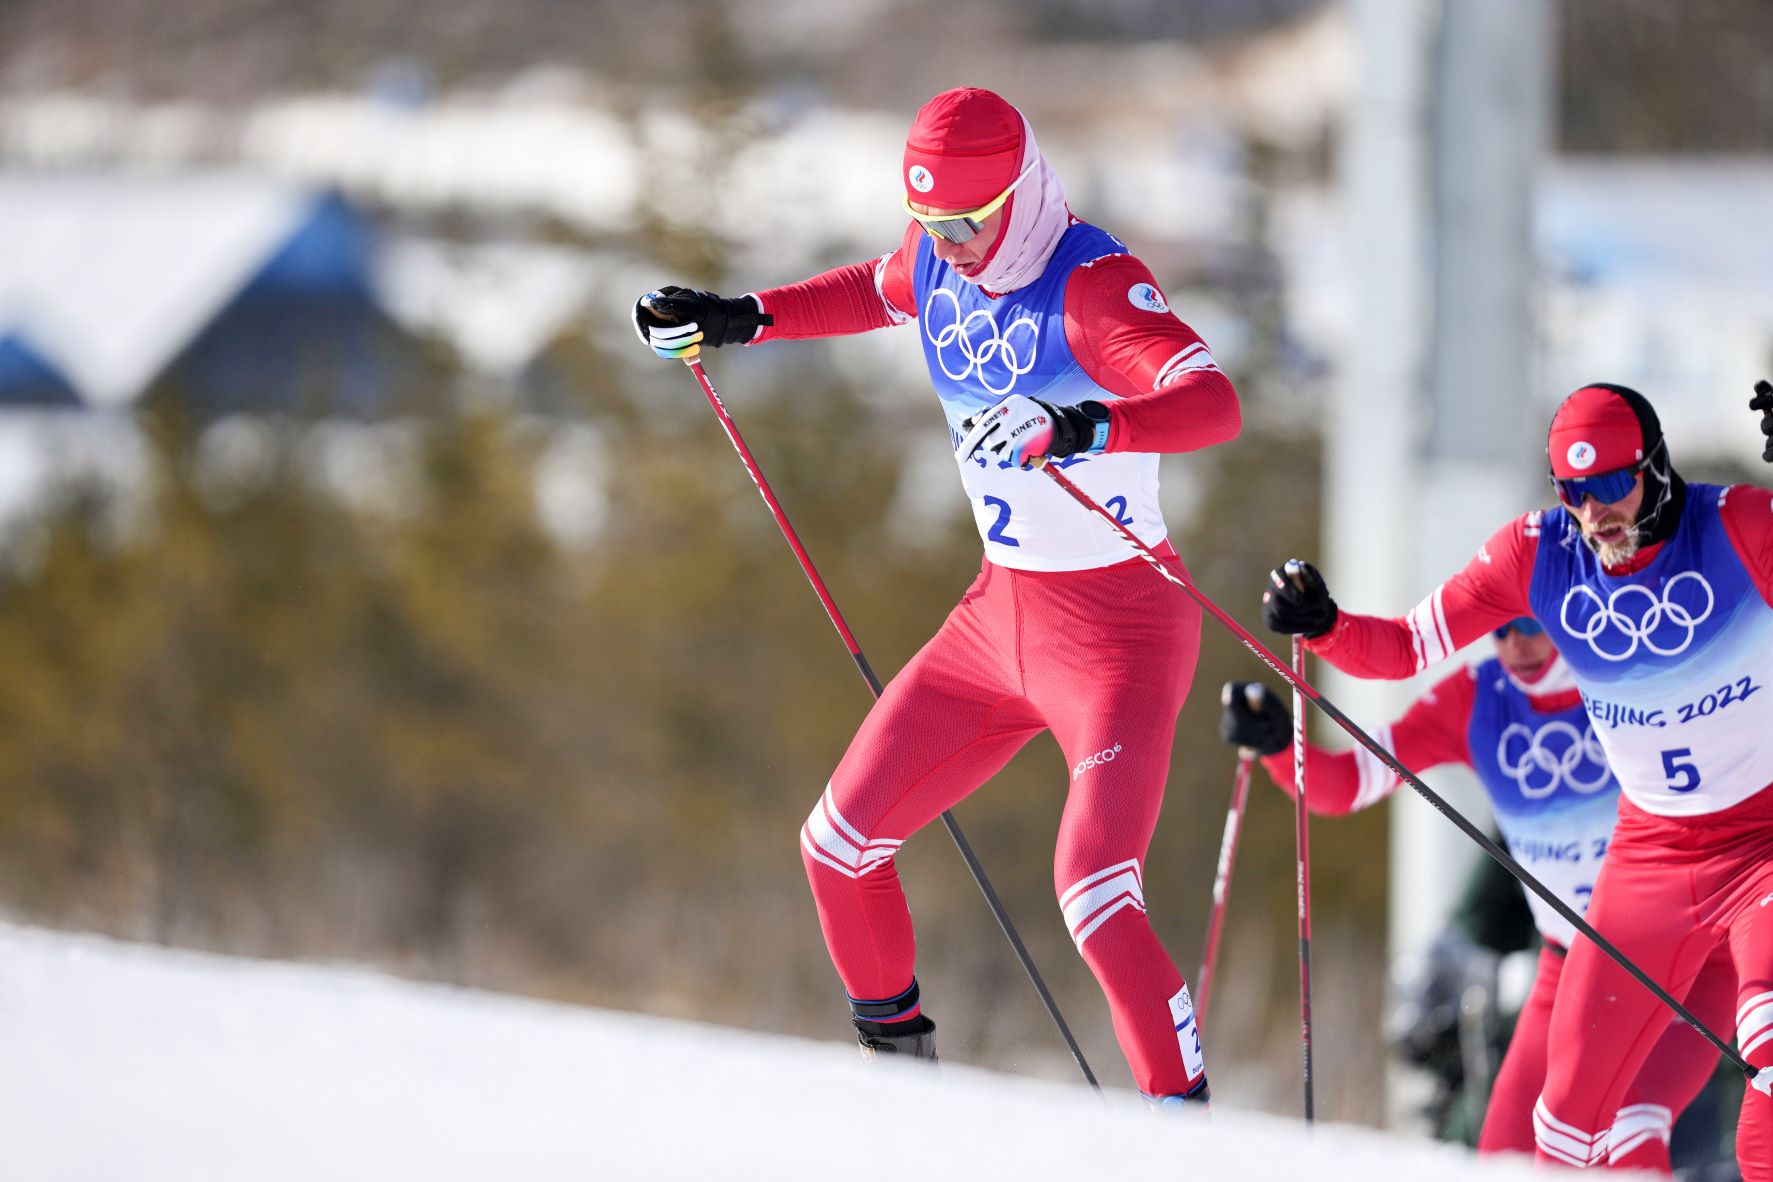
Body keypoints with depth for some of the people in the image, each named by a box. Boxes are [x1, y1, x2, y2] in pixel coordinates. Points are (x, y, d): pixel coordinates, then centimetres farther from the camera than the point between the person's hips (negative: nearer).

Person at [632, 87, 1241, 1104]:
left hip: (1117, 627, -8)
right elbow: (876, 293, 28)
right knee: (839, 844, 8)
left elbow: (1215, 403, -38)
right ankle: (897, 1056, 31)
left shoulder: (1093, 284, -22)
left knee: (1096, 900, -23)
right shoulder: (936, 259, 1)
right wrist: (744, 319, 19)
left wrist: (1090, 427, -54)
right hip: (1000, 613, 8)